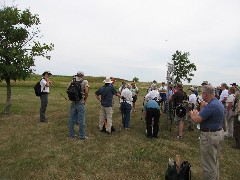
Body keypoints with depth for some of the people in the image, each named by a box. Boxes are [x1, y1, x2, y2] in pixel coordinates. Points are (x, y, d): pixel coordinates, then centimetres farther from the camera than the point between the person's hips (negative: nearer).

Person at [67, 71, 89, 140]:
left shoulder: (72, 81, 3)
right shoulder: (85, 81, -8)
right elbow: (86, 92, -18)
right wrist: (85, 99, -3)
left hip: (73, 103, 4)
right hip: (81, 103, -4)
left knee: (71, 119, 15)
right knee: (81, 120, 6)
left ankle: (71, 135, 26)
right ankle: (82, 136, 15)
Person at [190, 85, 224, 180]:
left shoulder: (211, 106, -27)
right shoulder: (218, 103, 6)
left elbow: (197, 119, -28)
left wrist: (192, 114, -7)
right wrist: (197, 113, 5)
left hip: (210, 136, -11)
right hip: (218, 133, 11)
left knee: (209, 164, 5)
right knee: (214, 161, 27)